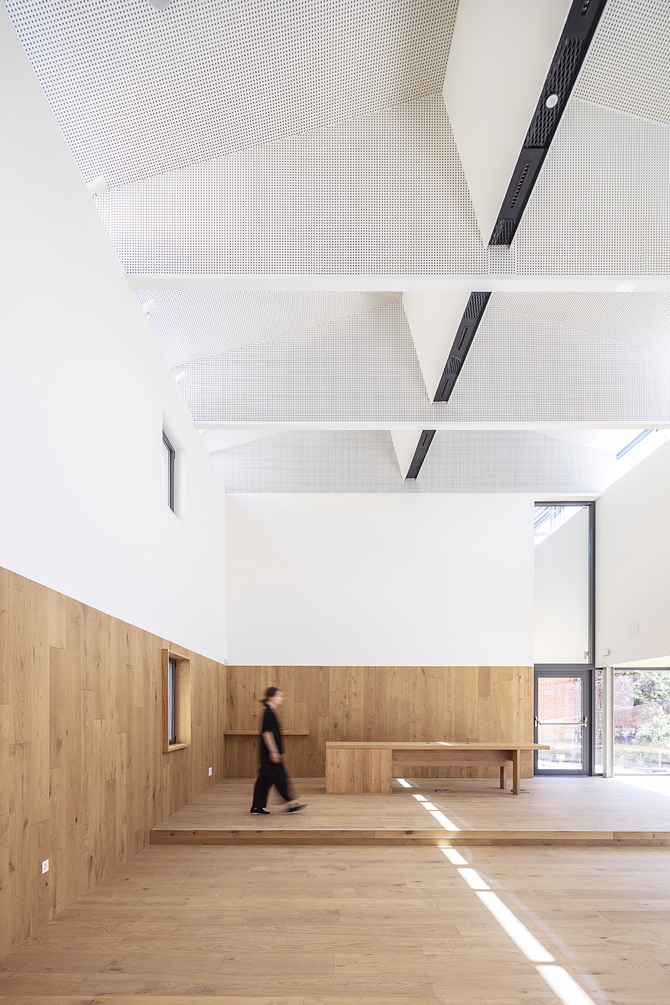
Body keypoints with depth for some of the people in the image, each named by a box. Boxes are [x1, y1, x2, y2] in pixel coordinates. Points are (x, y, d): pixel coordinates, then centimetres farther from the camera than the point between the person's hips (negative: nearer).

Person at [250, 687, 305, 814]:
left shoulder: (271, 712, 14)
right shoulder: (268, 712, -16)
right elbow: (266, 733, -20)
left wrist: (279, 752, 23)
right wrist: (273, 752, -21)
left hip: (266, 755, 10)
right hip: (269, 754, -10)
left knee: (264, 780, 10)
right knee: (280, 778, -4)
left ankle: (257, 807, 14)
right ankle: (290, 805, 2)